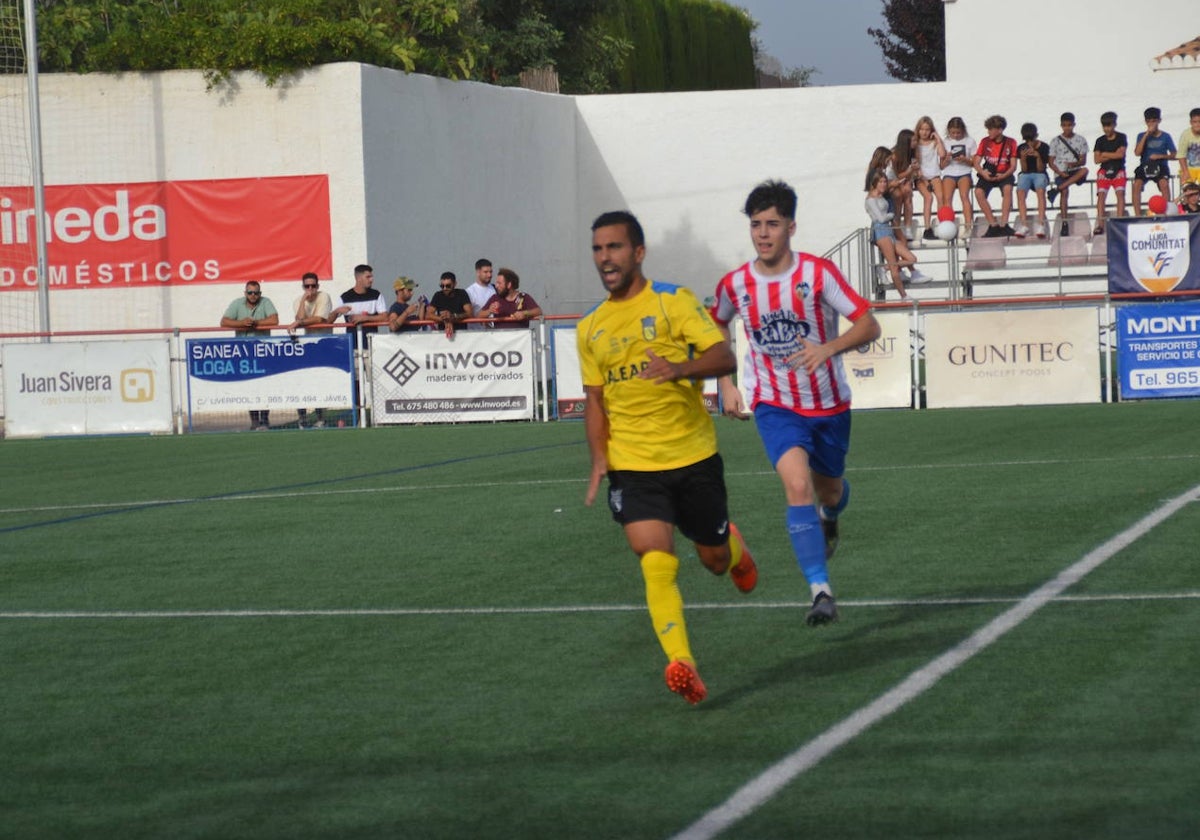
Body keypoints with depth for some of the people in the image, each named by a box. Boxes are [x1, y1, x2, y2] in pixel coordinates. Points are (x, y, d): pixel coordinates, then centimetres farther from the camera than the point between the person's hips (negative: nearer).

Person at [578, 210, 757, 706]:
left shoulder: (673, 302, -4)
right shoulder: (590, 328, 9)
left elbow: (723, 357, -14)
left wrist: (680, 368, -33)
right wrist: (599, 458, 2)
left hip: (694, 457, -2)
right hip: (632, 465, 2)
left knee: (715, 560, 14)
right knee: (657, 565, -18)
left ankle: (733, 546, 50)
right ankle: (681, 663, -23)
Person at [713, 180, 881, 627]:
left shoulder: (818, 272, -16)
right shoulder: (735, 284, -8)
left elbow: (869, 325, -16)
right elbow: (717, 327, 15)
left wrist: (828, 348, -34)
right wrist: (725, 384, 8)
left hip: (829, 404, 0)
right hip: (775, 405, 0)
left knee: (829, 490, 18)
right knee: (797, 484, -23)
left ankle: (828, 518, 59)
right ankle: (821, 593, -27)